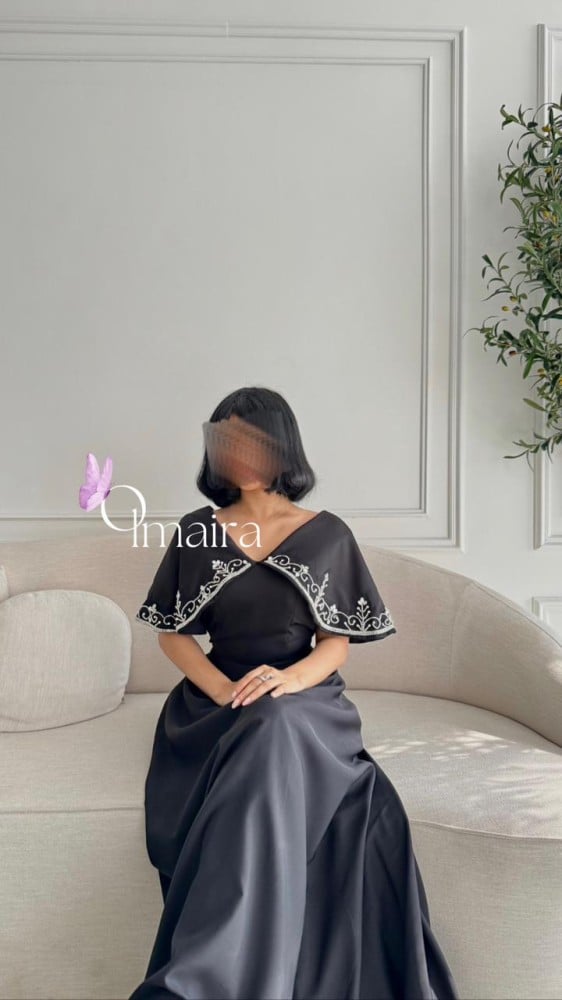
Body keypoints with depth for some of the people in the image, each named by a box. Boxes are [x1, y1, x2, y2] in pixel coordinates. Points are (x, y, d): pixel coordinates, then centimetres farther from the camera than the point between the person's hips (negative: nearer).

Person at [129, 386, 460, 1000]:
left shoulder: (327, 534, 5)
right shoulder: (198, 533, 7)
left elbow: (337, 644, 3)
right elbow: (172, 633, 5)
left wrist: (291, 679, -20)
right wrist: (226, 692, -14)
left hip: (303, 702, -1)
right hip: (216, 703, 1)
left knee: (273, 733, -37)